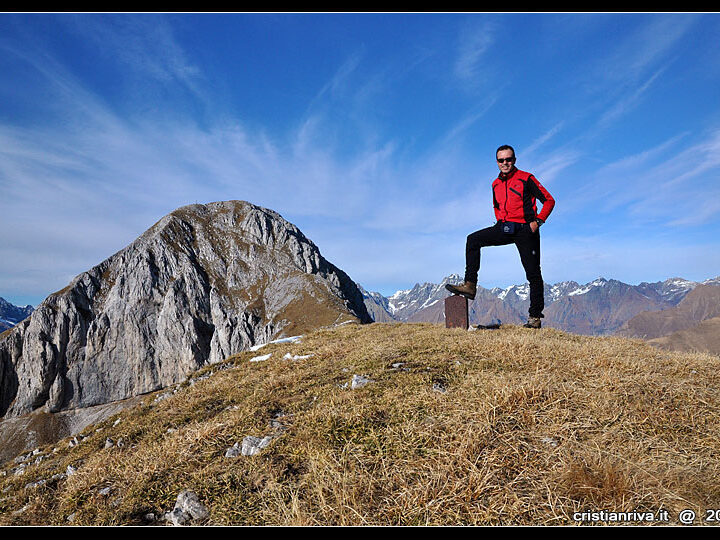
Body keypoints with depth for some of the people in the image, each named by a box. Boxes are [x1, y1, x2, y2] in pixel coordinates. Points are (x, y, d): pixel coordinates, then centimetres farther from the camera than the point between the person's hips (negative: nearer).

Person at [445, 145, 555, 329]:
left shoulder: (526, 179, -1)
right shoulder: (496, 184, 14)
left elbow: (549, 201, 0)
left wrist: (538, 221, -12)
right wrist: (500, 221, 13)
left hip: (525, 230, -5)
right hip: (504, 228, 5)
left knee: (533, 273, -2)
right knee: (473, 240, -14)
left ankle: (535, 317, 8)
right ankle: (470, 285, -16)